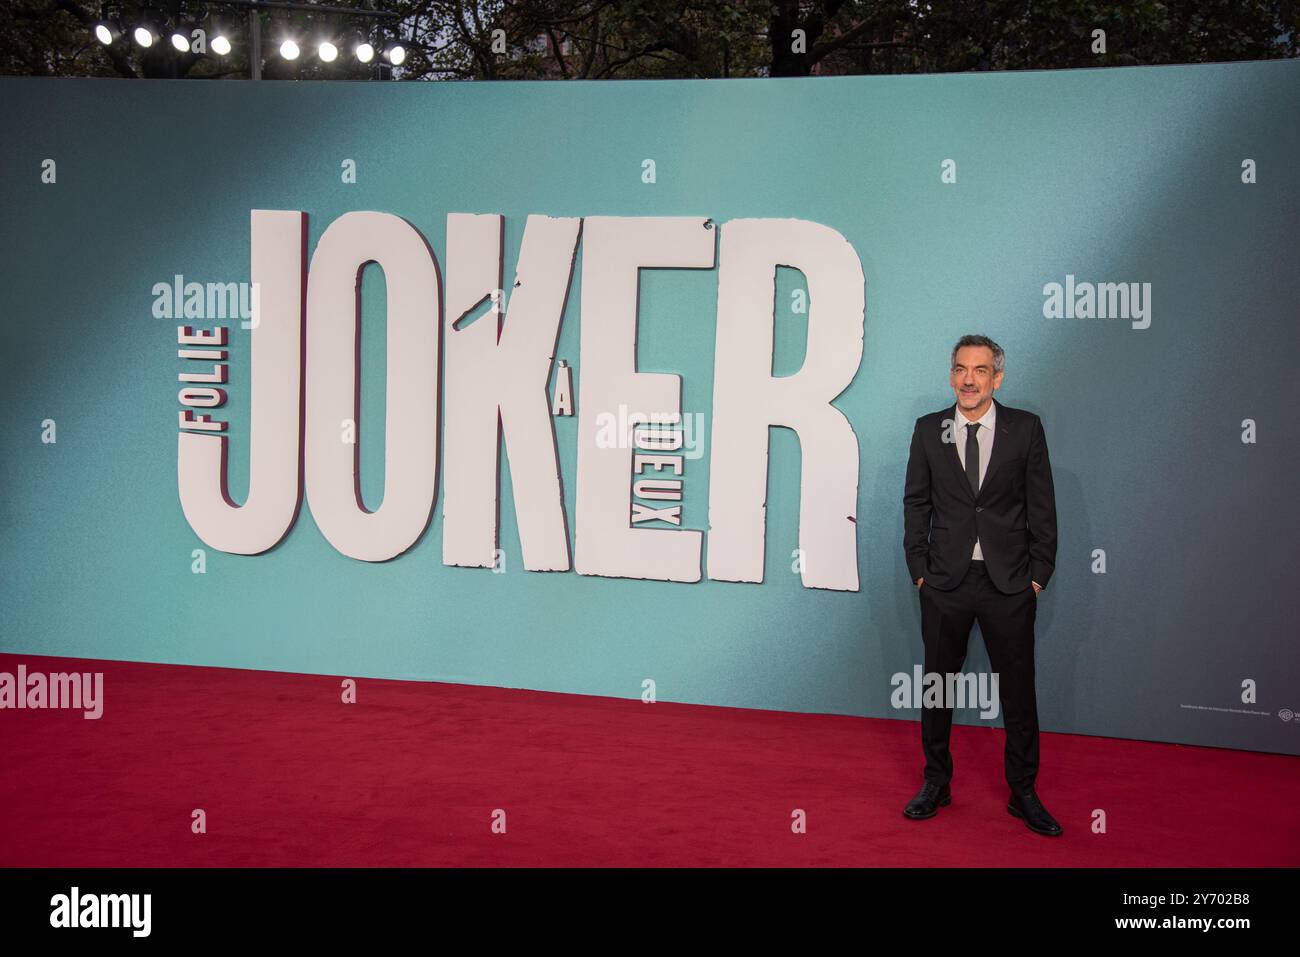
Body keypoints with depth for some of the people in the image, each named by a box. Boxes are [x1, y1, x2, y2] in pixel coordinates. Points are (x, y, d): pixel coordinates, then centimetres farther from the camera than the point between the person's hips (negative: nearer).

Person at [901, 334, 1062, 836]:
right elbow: (916, 503, 6)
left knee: (1018, 690, 6)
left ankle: (1023, 793, 21)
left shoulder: (1025, 428, 0)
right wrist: (919, 569, 1)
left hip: (1009, 583, -1)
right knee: (937, 685, 11)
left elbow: (1041, 506, 2)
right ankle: (936, 784, 26)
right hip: (945, 583, 1)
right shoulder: (928, 429, 3)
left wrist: (1039, 574, -2)